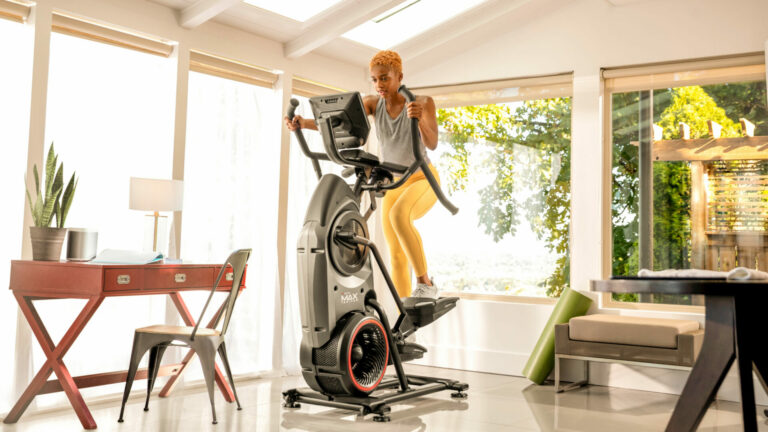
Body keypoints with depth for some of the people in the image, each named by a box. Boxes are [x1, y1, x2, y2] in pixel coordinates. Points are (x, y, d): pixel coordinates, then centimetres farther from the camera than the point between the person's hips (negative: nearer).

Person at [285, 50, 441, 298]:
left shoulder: (422, 103, -15)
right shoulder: (372, 103, -5)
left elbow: (432, 143, -28)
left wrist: (420, 118, -48)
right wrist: (305, 123, -34)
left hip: (424, 180, -5)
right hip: (393, 185, 5)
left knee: (399, 215, -37)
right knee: (396, 256, 2)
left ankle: (425, 283, -25)